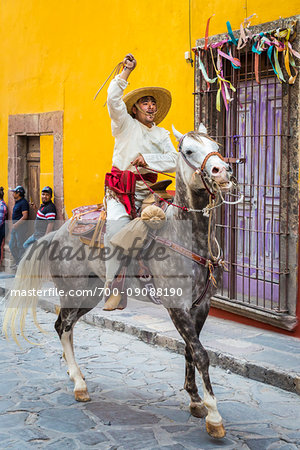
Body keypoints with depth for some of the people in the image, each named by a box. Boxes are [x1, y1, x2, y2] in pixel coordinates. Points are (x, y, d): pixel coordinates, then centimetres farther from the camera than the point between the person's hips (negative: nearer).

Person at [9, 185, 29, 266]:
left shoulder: (23, 202, -13)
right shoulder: (17, 202, 17)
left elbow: (25, 216, -21)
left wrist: (16, 224, -23)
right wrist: (14, 225, 14)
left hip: (20, 226, -10)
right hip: (15, 227, 10)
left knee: (20, 246, -5)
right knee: (12, 245, 11)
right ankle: (17, 262, 19)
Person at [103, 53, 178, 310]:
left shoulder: (162, 135, 18)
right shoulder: (125, 125, 9)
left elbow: (173, 161, 5)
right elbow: (113, 100, -7)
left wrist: (148, 159, -8)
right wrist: (126, 73, -9)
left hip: (145, 193, 3)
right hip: (120, 191, -3)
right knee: (116, 232, -19)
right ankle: (115, 288, -13)